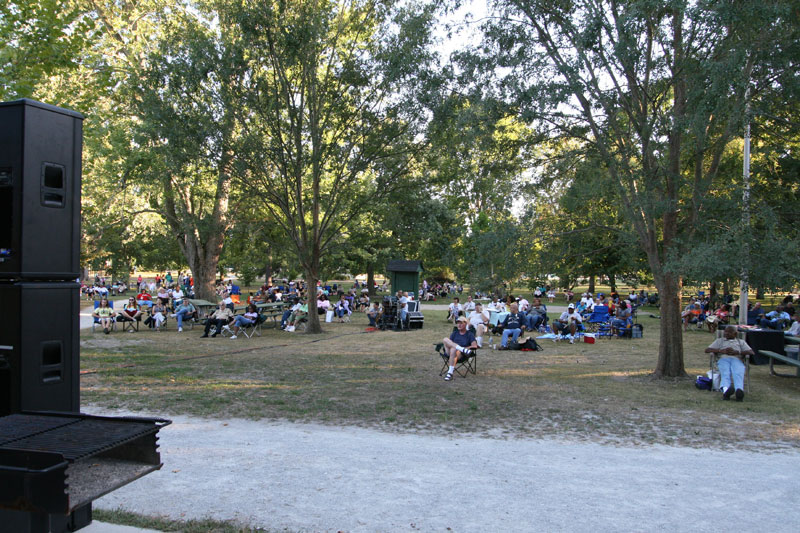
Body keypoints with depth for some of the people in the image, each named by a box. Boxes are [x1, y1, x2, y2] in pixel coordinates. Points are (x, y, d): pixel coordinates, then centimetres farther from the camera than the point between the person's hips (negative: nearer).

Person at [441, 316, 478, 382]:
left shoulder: (470, 334, 14)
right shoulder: (454, 333, 25)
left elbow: (475, 346, 0)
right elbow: (449, 343, 13)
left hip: (461, 354, -3)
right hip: (450, 353, 3)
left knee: (453, 349, -39)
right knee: (445, 339, -23)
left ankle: (450, 373, -40)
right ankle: (463, 349, -31)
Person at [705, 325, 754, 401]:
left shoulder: (741, 342, 34)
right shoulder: (720, 341, 34)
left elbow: (751, 352, 15)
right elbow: (707, 350, 18)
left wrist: (737, 352, -3)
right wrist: (721, 350, 0)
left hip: (737, 359, 1)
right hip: (723, 359, 0)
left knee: (738, 373, -36)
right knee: (725, 373, -36)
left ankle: (739, 391, -62)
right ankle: (726, 390, -65)